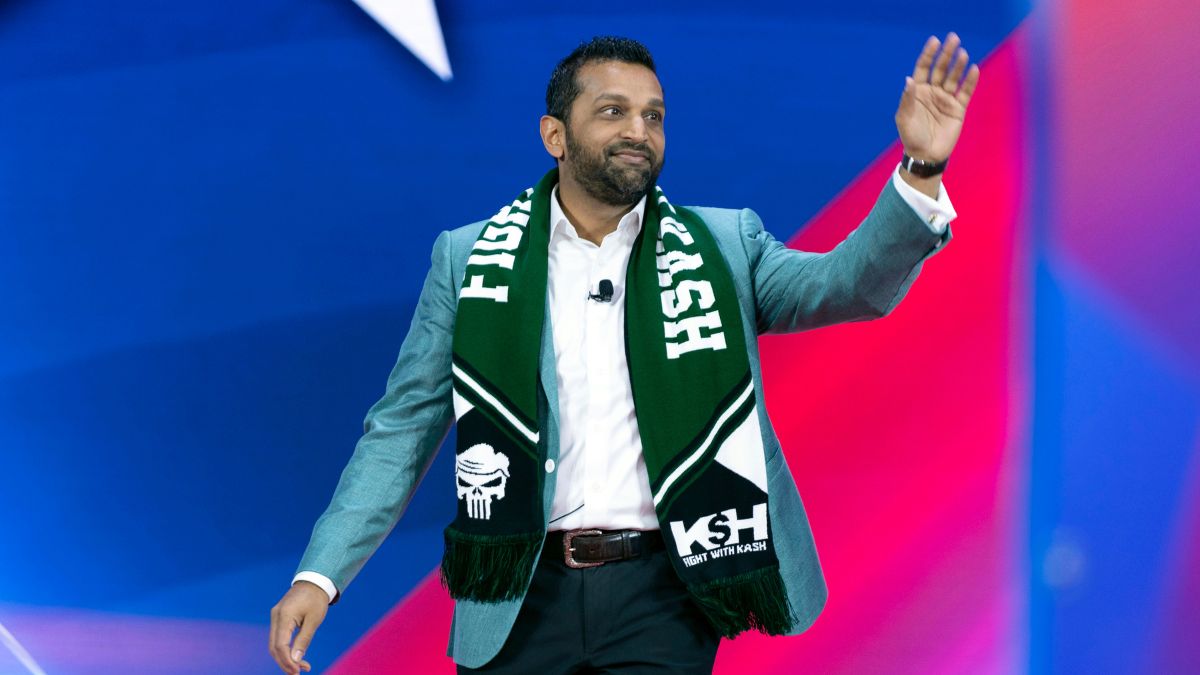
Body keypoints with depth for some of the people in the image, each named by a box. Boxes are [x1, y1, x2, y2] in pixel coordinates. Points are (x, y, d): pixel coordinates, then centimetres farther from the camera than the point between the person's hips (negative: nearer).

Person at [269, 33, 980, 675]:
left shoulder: (721, 247, 6)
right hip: (520, 595, 0)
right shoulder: (469, 259, 5)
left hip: (662, 596, 0)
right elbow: (403, 429, 6)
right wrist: (321, 573, -3)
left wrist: (921, 171, -24)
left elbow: (850, 284, -7)